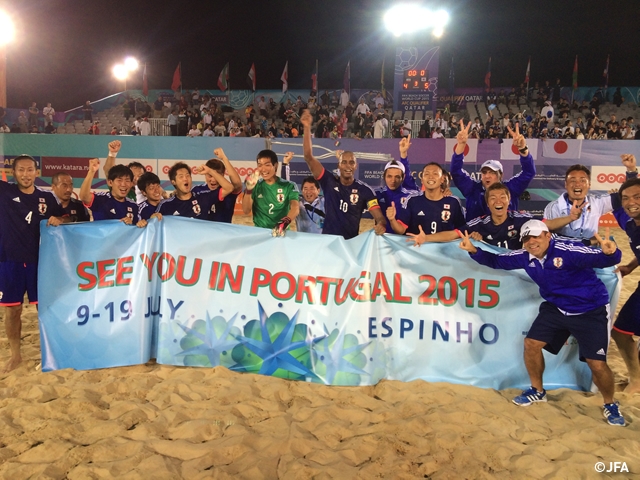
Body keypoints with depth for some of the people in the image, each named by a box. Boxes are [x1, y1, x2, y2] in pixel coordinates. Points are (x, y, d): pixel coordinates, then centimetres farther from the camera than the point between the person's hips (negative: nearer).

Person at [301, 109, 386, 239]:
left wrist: (381, 225, -34)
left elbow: (379, 217, -10)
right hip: (327, 239, 0)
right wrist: (307, 127, -19)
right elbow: (309, 157, -10)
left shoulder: (365, 190, -4)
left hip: (351, 241, 0)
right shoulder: (329, 181, -3)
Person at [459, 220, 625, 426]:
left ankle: (610, 404, 25)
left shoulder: (568, 251, -29)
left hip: (590, 312, -6)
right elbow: (496, 261, 1)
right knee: (531, 344, 2)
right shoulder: (525, 257, -10)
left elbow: (600, 259, -41)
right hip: (556, 308, 6)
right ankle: (537, 391, 26)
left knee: (597, 364, -6)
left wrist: (610, 253, -64)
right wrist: (473, 250, -13)